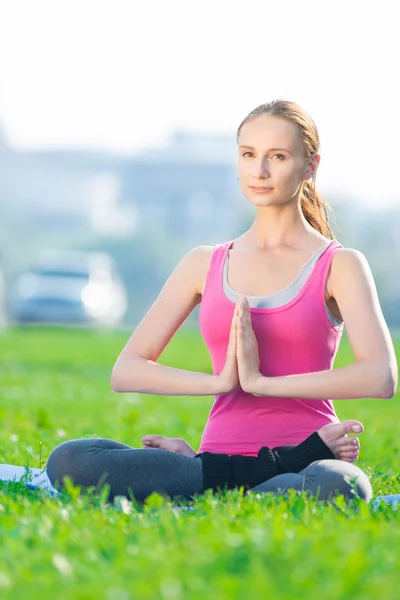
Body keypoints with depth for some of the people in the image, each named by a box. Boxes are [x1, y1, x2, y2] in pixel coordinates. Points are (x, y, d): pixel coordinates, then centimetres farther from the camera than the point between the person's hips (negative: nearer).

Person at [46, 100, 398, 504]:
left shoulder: (339, 265, 6)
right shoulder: (205, 265, 16)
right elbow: (125, 371, 9)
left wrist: (262, 382, -14)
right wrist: (220, 381, -8)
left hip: (299, 461, -4)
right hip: (219, 464, 4)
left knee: (337, 486, -43)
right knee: (67, 461, -22)